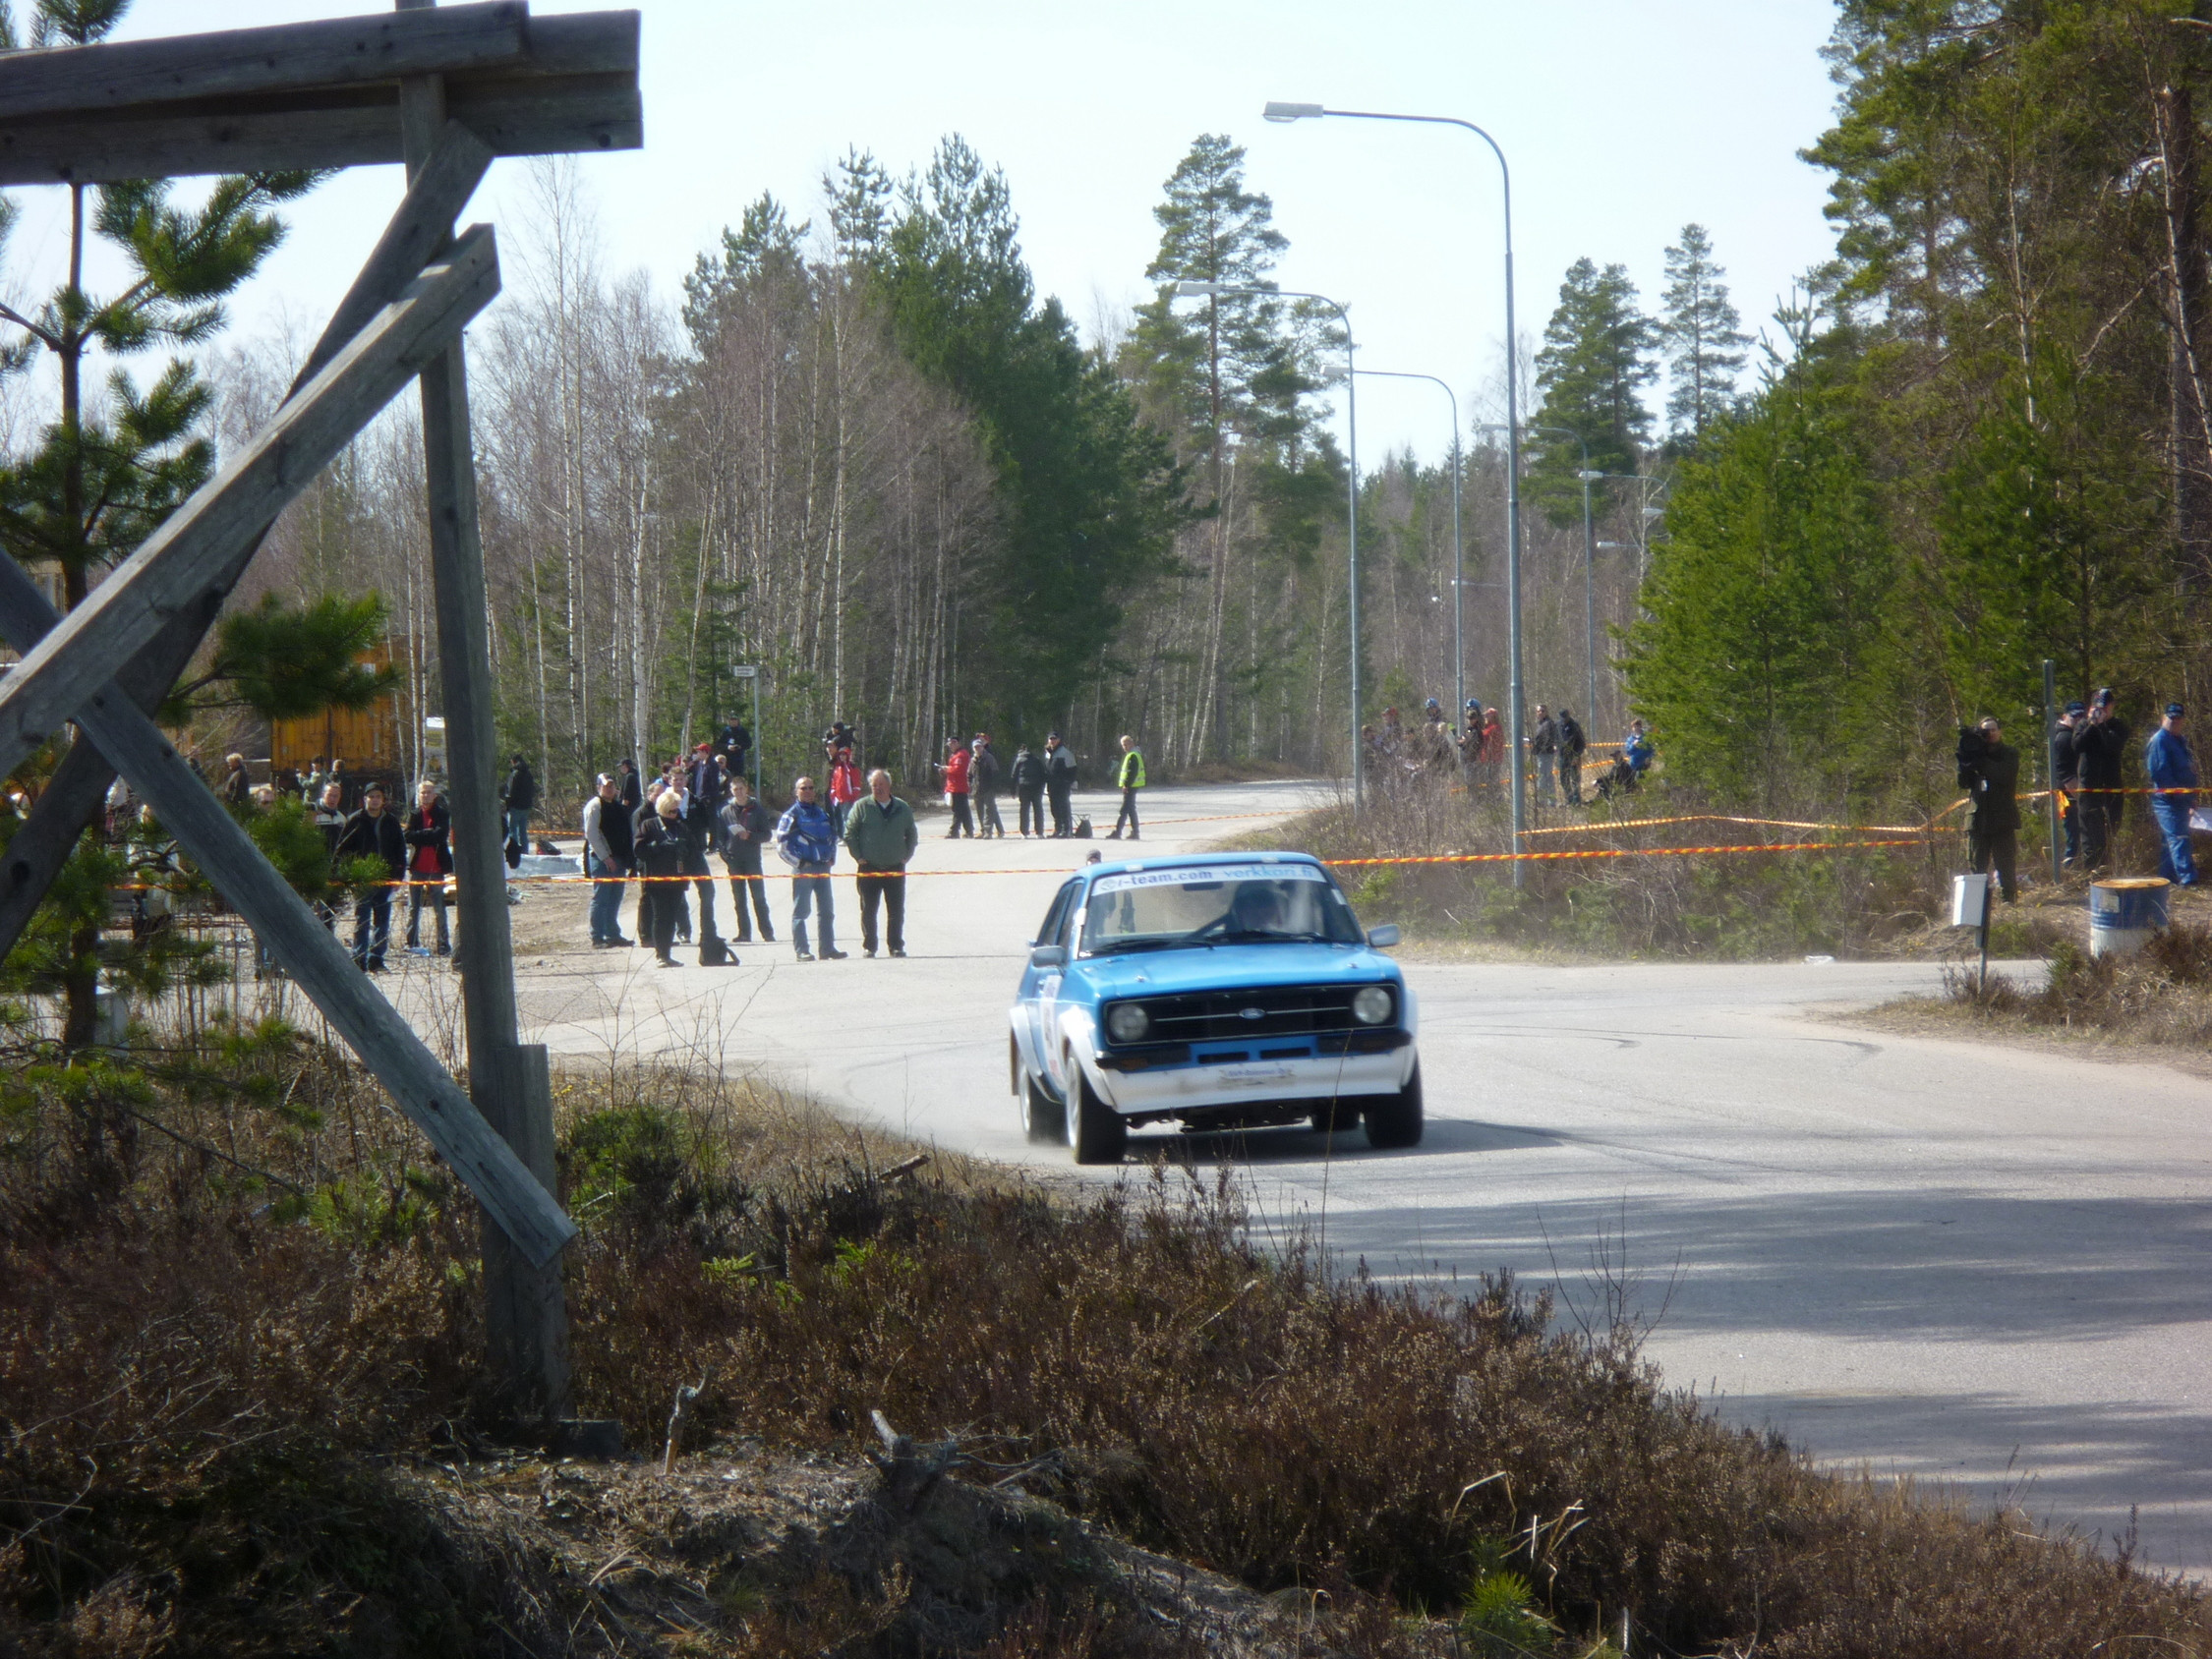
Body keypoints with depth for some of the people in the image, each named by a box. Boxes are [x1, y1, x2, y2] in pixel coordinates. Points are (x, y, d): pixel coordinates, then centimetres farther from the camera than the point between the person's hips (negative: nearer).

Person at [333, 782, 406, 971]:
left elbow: (400, 849, 16)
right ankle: (360, 959, -2)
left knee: (382, 920, 4)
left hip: (385, 879, 3)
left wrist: (399, 874, 5)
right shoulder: (355, 821, 2)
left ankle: (376, 957, 8)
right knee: (361, 921, -2)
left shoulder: (391, 822, 11)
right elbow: (342, 848, 1)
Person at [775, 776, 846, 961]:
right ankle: (801, 951, -3)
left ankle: (828, 948, 14)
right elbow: (782, 843, -9)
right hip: (803, 868, -6)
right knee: (800, 911, -3)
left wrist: (832, 857, 13)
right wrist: (798, 862, -12)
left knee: (826, 911, 9)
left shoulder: (822, 813, 13)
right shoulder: (792, 815, -5)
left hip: (823, 867, 6)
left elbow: (833, 835, 26)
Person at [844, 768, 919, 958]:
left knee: (896, 911, 4)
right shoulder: (862, 807, -2)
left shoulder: (902, 809, 6)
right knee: (868, 911, 2)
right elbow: (849, 833, 2)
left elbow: (912, 834, 18)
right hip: (869, 869, -2)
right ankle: (868, 947, 9)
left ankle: (896, 946, 13)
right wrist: (858, 856, -4)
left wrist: (906, 855, 8)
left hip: (895, 868, 2)